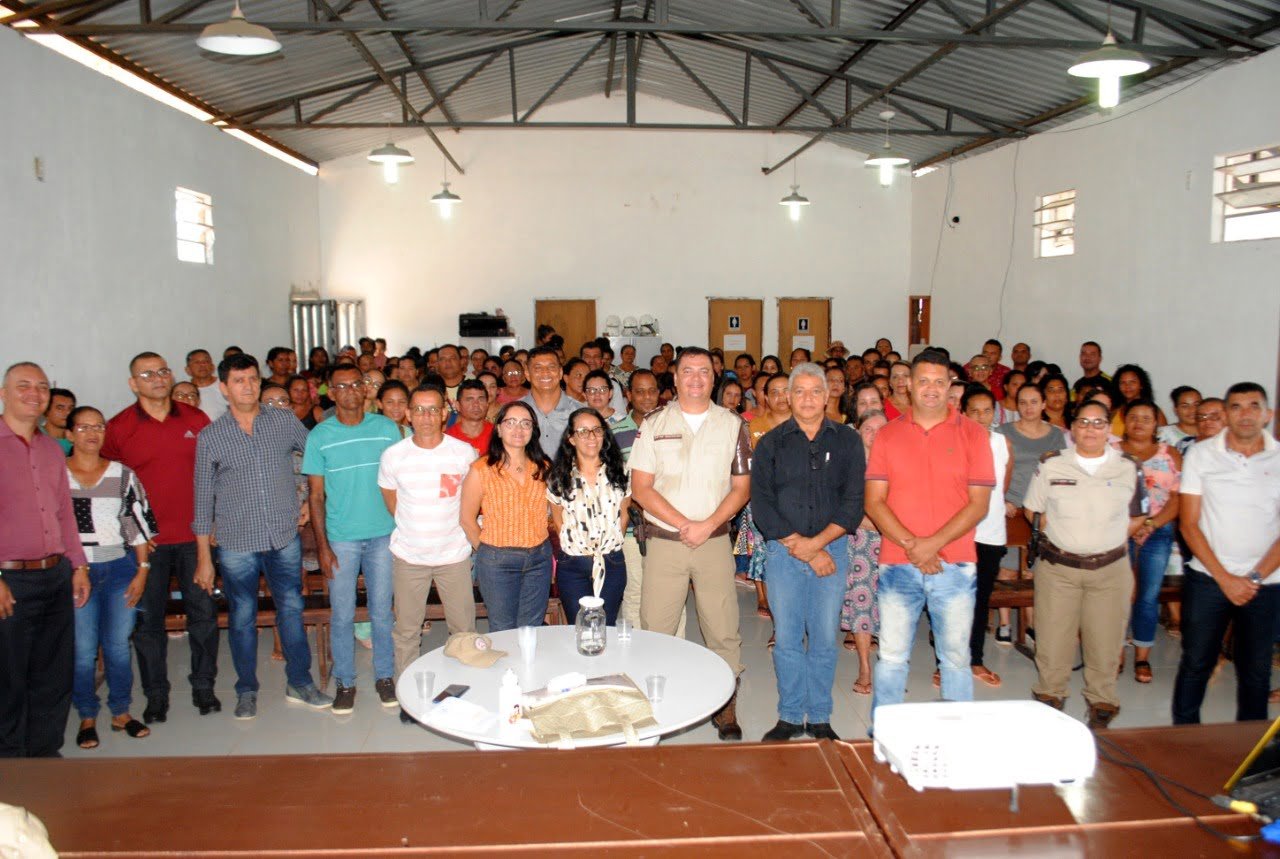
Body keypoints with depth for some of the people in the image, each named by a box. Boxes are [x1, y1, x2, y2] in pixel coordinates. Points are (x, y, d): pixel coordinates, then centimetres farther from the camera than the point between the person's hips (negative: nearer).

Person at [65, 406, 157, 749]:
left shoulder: (123, 475, 6)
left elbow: (139, 526, 6)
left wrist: (142, 571, 1)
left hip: (120, 569, 2)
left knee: (119, 645, 7)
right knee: (83, 650, 1)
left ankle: (121, 712, 22)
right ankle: (87, 717, 18)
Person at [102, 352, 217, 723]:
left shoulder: (196, 420, 4)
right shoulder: (118, 427, -2)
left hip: (195, 536, 1)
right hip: (147, 540, -1)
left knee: (203, 612, 8)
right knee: (148, 619, 7)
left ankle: (203, 687, 23)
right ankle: (156, 695, 22)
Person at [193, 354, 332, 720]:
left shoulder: (285, 421, 0)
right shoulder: (210, 438, -2)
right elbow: (203, 500, 0)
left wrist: (311, 500, 7)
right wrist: (203, 557, -1)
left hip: (285, 538, 1)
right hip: (236, 543, -1)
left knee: (292, 610, 10)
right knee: (242, 617, 10)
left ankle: (300, 683, 25)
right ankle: (247, 690, 27)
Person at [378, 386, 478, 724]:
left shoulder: (464, 453, -8)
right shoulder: (393, 456, -7)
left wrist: (456, 530, 6)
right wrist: (412, 528, 10)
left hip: (454, 553, 0)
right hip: (408, 556, 0)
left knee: (464, 628, 7)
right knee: (407, 629, 10)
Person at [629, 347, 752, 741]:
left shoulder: (733, 425, 6)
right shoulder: (654, 424, 4)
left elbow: (741, 487, 4)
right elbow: (640, 487, -2)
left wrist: (708, 525, -10)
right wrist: (683, 524, -11)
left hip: (715, 541, 0)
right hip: (664, 541, 0)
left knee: (723, 631, 3)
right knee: (655, 630, 2)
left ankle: (726, 707, 17)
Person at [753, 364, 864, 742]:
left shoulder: (846, 441, 6)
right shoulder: (771, 444, 5)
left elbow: (854, 502, -1)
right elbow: (761, 504, -2)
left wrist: (816, 543, -12)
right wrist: (799, 547, -10)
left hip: (832, 549, 0)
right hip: (782, 551, 0)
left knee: (825, 638, 5)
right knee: (787, 637, 4)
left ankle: (820, 718, 19)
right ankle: (790, 716, 18)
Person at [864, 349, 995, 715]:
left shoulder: (972, 434, 3)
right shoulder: (887, 435, 6)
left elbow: (979, 504, -3)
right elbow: (874, 501, 0)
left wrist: (933, 544, -14)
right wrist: (911, 545, -13)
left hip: (954, 566, -1)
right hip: (897, 565, 1)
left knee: (956, 657, 7)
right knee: (891, 657, 7)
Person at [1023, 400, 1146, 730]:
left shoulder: (1128, 468, 4)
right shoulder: (1051, 464, 1)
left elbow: (1137, 517, 12)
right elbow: (1032, 510, 9)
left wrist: (1108, 539, 3)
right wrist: (1061, 535, 2)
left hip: (1110, 568, 1)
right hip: (1058, 565, -1)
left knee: (1105, 638, 8)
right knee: (1053, 636, 3)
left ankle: (1101, 702, 26)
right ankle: (1050, 694, 23)